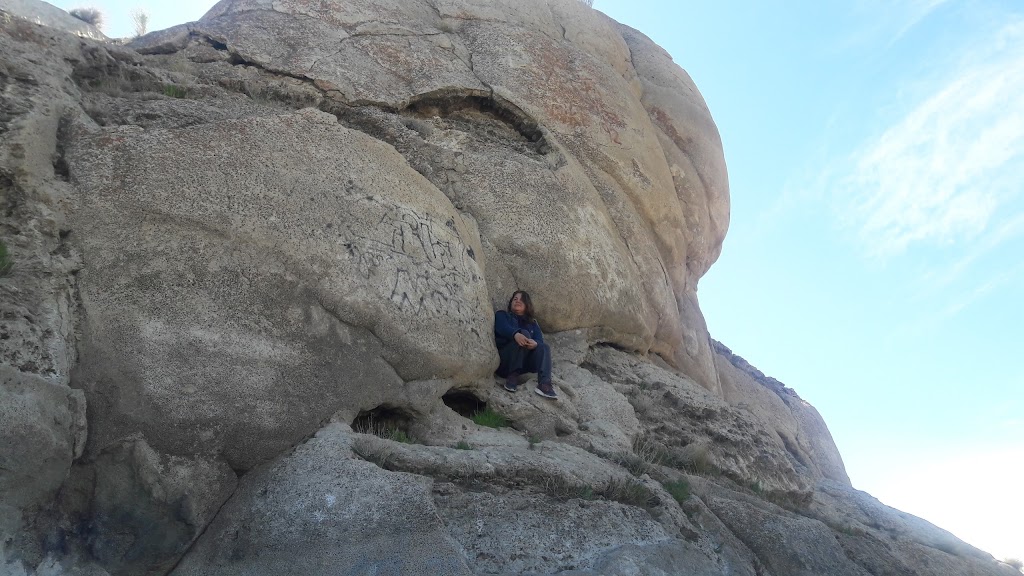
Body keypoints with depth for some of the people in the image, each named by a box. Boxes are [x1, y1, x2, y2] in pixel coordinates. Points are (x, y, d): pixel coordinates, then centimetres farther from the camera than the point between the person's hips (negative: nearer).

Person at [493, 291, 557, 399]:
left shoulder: (532, 323, 25)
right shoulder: (502, 315, 16)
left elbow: (540, 340, 3)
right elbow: (503, 328, -10)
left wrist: (535, 344, -24)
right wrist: (515, 334, -34)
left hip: (523, 363, 4)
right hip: (503, 361, -3)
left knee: (544, 348, -22)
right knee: (524, 334, -25)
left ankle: (544, 384, -43)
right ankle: (513, 375, -32)